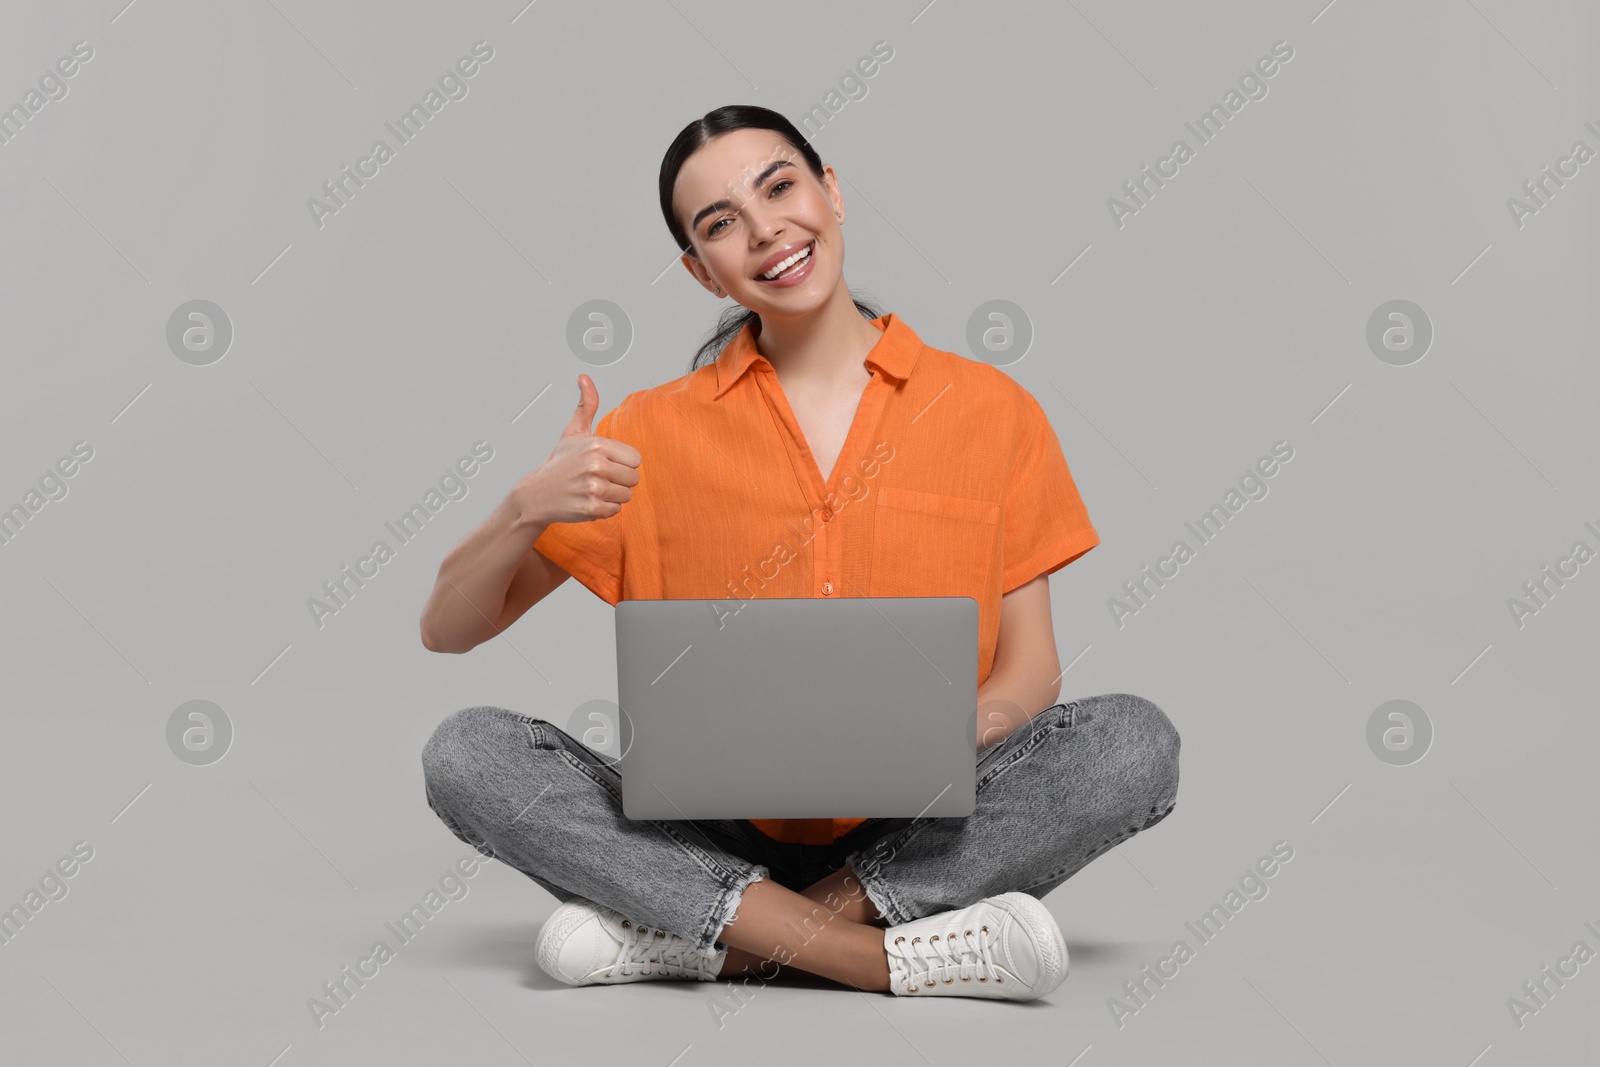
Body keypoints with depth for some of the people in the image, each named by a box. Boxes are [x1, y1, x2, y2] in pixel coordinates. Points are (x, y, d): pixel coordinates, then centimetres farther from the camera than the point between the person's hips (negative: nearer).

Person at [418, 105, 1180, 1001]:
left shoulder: (991, 412, 5)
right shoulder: (658, 434, 5)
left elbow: (1030, 671, 5)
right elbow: (447, 631, 6)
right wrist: (527, 511, -16)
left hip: (916, 839, 0)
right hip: (716, 840, 0)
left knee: (1136, 741, -25)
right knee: (468, 753, -22)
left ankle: (703, 942, -24)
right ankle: (894, 957, -28)